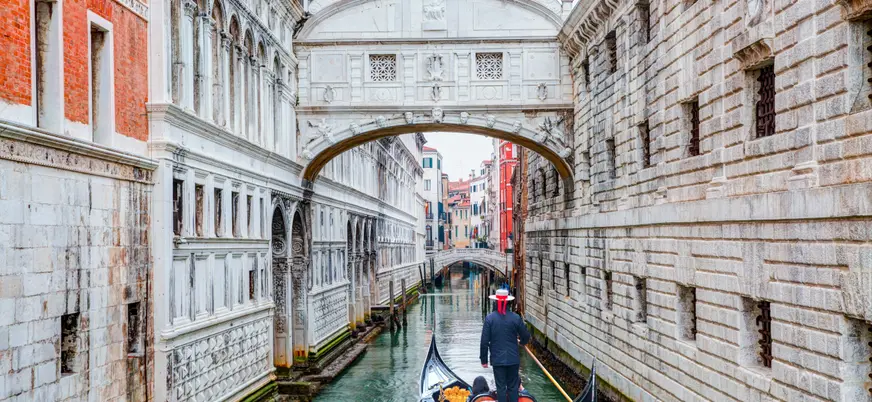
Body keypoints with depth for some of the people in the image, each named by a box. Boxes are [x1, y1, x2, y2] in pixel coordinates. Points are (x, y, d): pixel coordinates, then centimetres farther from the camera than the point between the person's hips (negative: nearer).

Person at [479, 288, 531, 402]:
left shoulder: (489, 318, -10)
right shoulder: (516, 318, -7)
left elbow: (484, 341, -9)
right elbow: (526, 337, 2)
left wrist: (484, 359, 1)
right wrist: (522, 341, 26)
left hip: (497, 359, -1)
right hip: (513, 359, 1)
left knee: (501, 387, 7)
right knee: (513, 387, 12)